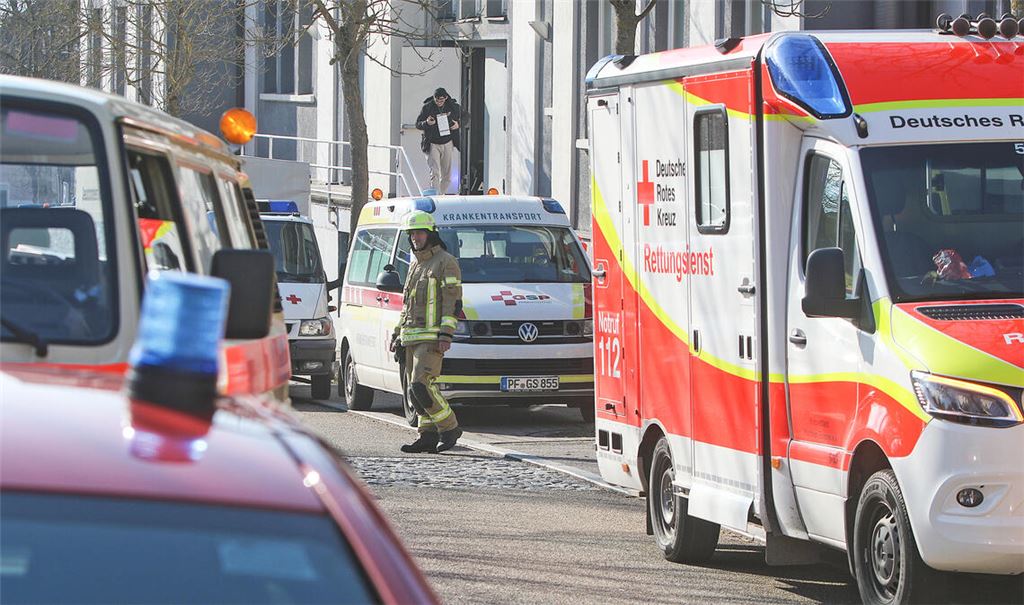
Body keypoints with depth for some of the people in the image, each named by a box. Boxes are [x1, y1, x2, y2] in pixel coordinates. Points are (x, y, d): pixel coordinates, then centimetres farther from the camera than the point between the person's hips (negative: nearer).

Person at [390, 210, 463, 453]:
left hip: (432, 338, -9)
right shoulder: (416, 264, 21)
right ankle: (429, 435, 9)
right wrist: (398, 332, 23)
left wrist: (446, 335, -20)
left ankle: (450, 428, -8)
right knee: (415, 389, 5)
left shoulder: (446, 262, -6)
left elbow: (453, 301, -12)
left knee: (420, 385, -18)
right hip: (412, 338, 9)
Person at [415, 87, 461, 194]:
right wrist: (426, 123, -22)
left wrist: (458, 124, -7)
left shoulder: (454, 107, -2)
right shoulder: (427, 107, -7)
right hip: (432, 144, -3)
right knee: (435, 173, -13)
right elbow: (418, 124, 0)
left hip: (447, 143, 3)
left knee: (446, 174, 7)